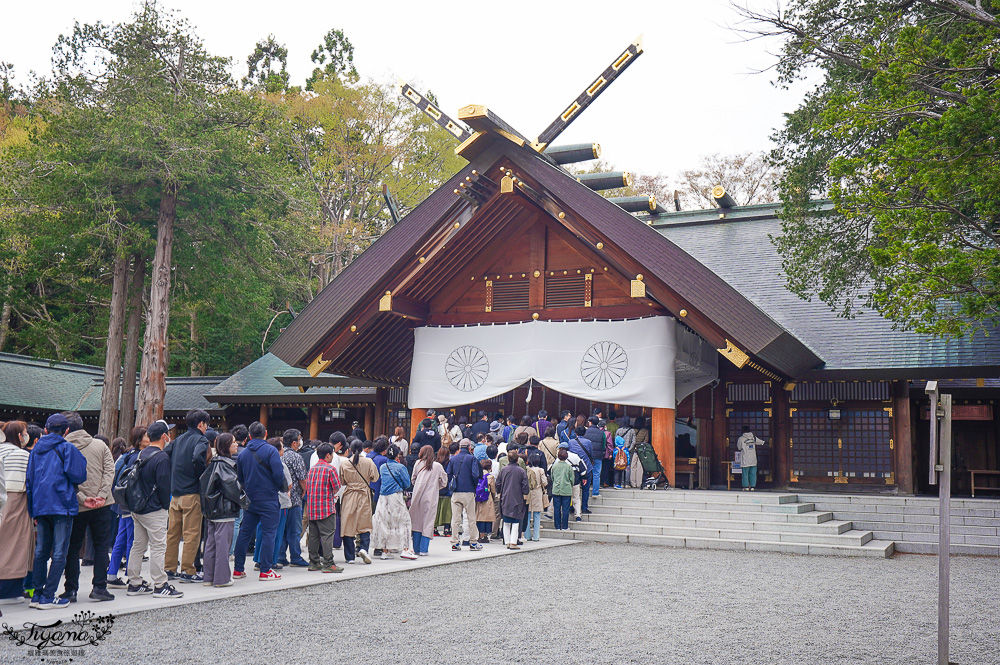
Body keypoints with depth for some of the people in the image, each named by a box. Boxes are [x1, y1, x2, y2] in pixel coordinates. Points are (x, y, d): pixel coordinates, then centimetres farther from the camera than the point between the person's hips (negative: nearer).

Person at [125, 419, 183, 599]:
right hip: (154, 510, -8)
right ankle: (160, 585, -3)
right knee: (158, 546, -4)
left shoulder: (140, 455, 10)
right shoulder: (162, 457, -15)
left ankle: (135, 583, 18)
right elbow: (163, 485, -17)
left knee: (138, 545, 13)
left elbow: (133, 480, 14)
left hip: (136, 508, 8)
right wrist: (166, 505, -4)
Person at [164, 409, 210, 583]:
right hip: (192, 492, -7)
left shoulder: (178, 440, 14)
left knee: (173, 532, 12)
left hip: (175, 491, 7)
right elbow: (197, 457, -27)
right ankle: (187, 571, -2)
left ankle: (170, 569, 18)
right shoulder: (200, 440, -8)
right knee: (192, 533, -2)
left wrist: (174, 477, 15)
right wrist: (204, 476, -12)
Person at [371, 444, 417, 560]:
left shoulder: (382, 467, 7)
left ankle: (385, 551, 11)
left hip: (383, 498, 5)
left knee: (384, 522, 9)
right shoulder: (400, 467, -8)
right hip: (396, 497, -5)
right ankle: (405, 549, -4)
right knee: (403, 521, 3)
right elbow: (407, 484, -4)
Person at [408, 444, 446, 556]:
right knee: (428, 522, 1)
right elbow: (444, 482, 8)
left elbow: (413, 480, 11)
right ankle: (423, 550, -3)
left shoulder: (418, 464, 4)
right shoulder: (437, 466, 2)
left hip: (417, 496, 2)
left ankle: (416, 548, 12)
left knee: (417, 521, 9)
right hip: (430, 497, -1)